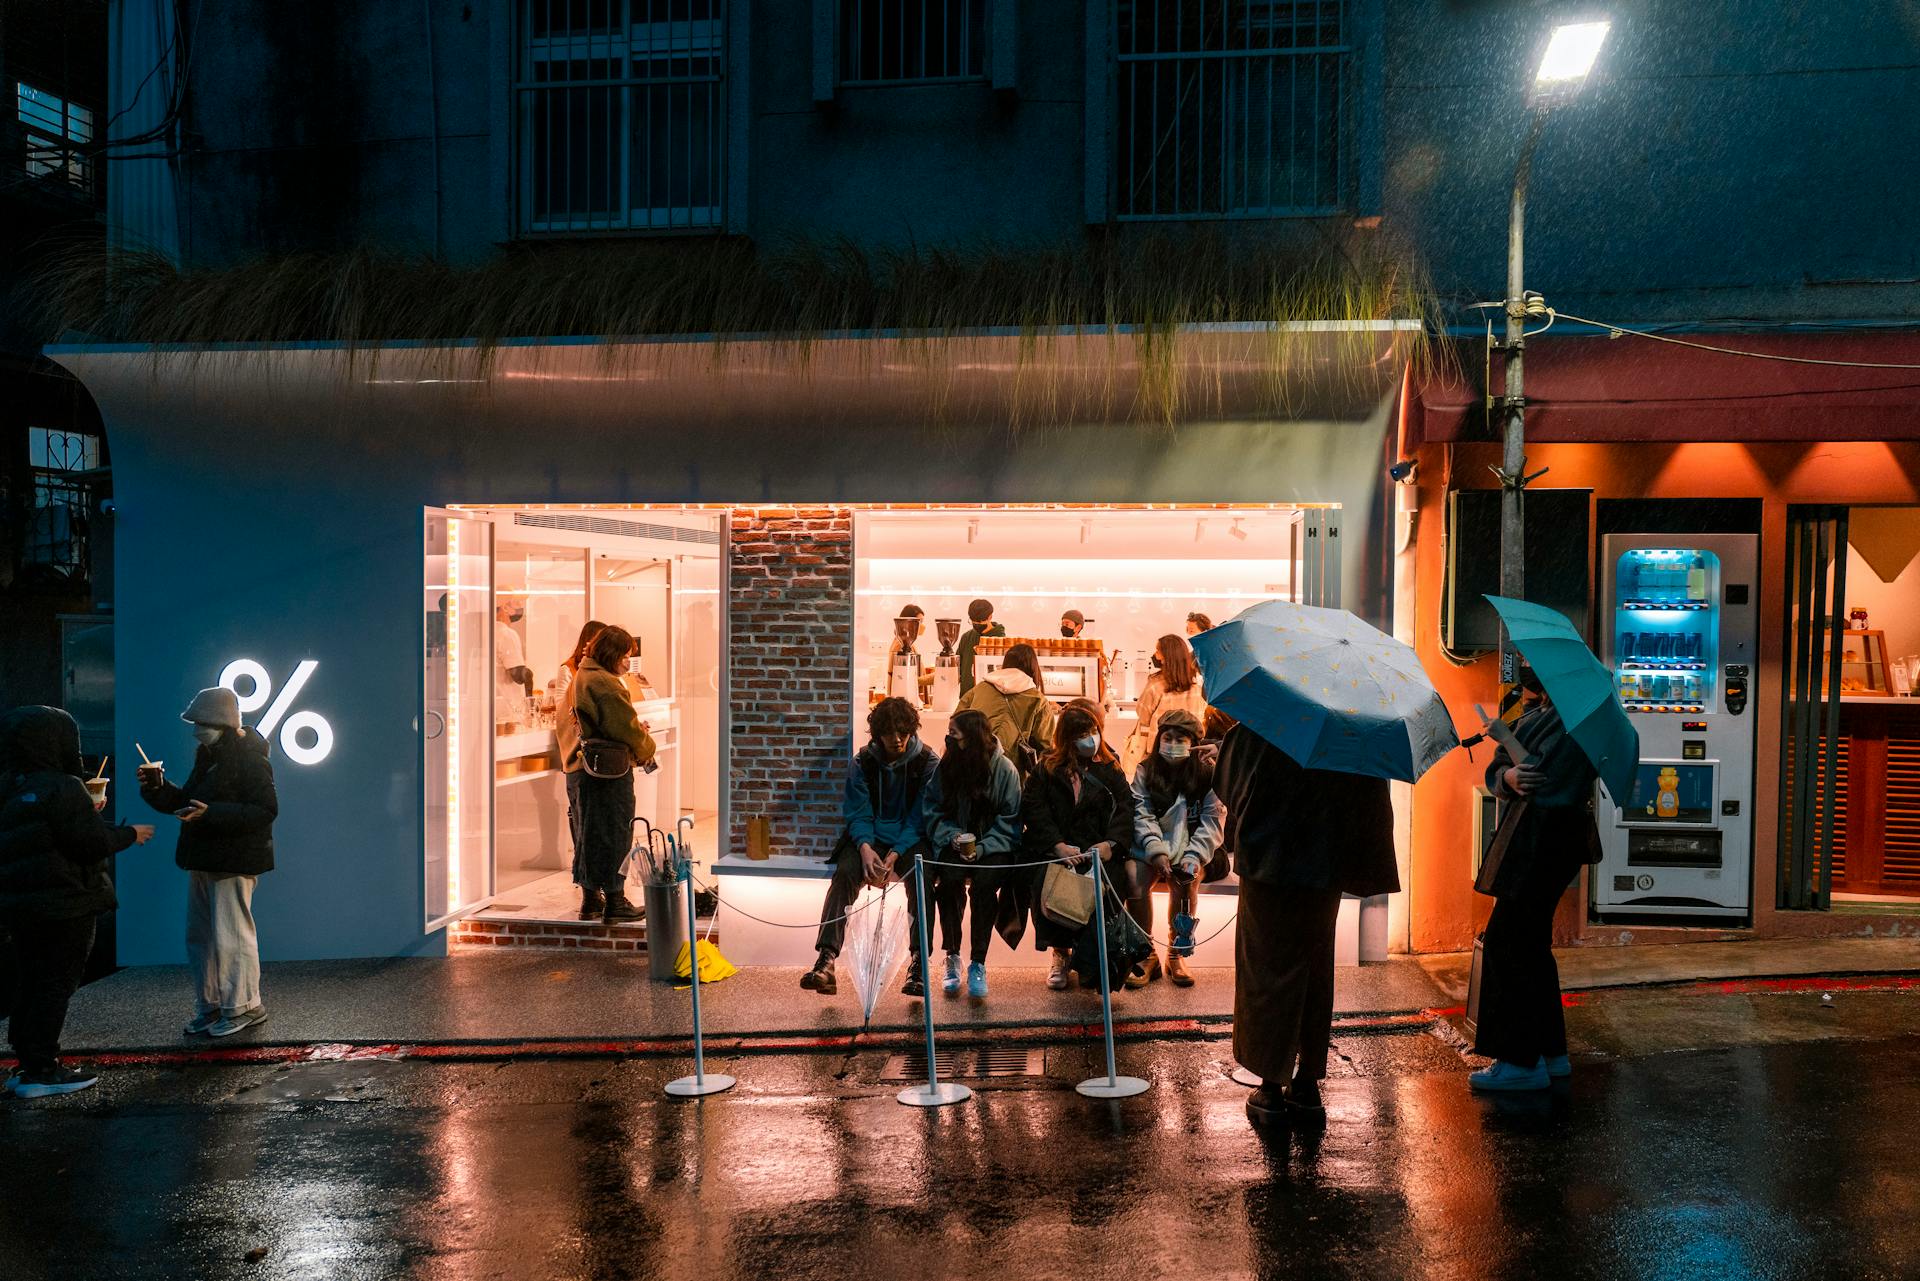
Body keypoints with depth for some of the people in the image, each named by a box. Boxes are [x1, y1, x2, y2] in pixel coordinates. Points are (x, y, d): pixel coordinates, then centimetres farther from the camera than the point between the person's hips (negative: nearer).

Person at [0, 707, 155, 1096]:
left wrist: (87, 812, 19)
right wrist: (130, 833, -2)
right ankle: (40, 1070, 0)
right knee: (57, 984, -1)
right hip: (66, 904, -8)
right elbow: (92, 842, -19)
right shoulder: (62, 788, -18)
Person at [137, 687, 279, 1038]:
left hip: (234, 863, -10)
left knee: (231, 935, -5)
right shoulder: (208, 757, 14)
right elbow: (186, 802, 22)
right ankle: (210, 1007, 23)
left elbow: (265, 810, -23)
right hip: (204, 861, 10)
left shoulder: (250, 760, -15)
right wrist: (158, 787, 4)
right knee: (200, 936, 13)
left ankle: (245, 1006, 6)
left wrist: (210, 813, -28)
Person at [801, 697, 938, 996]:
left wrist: (895, 854, -22)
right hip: (870, 839, 1)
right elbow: (858, 815, 0)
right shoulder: (863, 763, 3)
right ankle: (826, 960, -38)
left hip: (909, 842, -1)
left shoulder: (927, 763, -3)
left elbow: (919, 819, -6)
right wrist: (865, 847, -22)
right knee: (845, 873, -29)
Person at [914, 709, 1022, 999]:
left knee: (985, 883, -32)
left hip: (991, 847, -2)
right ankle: (952, 958, -16)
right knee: (949, 878, -30)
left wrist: (982, 847, -16)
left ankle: (978, 964, -21)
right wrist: (953, 837, -12)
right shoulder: (945, 767, 2)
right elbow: (932, 812, 6)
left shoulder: (1005, 769, -5)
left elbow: (1008, 822, -3)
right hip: (954, 845, 2)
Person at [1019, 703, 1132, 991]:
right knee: (1046, 880, -31)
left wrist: (1111, 843, -13)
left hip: (1097, 848, 1)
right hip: (1053, 848, 0)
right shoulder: (1047, 770, 10)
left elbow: (1124, 808, 6)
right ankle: (1058, 951, -9)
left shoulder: (1109, 768, 15)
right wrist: (1058, 846, -16)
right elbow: (1033, 810, -1)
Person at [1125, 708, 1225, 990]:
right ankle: (1146, 954, -15)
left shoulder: (1208, 774, 4)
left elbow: (1213, 821, -3)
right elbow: (1142, 816, -3)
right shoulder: (1145, 771, 7)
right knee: (1134, 876, -29)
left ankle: (1176, 954, -13)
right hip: (1150, 847, 1)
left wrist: (1194, 856, -19)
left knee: (1185, 879, -33)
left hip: (1192, 850, -1)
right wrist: (1156, 851, -20)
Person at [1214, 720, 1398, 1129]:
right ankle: (1308, 1083, 22)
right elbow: (1371, 805, 0)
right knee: (1316, 973, 15)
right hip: (1325, 870, 3)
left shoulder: (1256, 727, -13)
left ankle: (1272, 1086, 10)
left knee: (1267, 972, 7)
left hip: (1267, 864, -3)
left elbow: (1228, 787, -4)